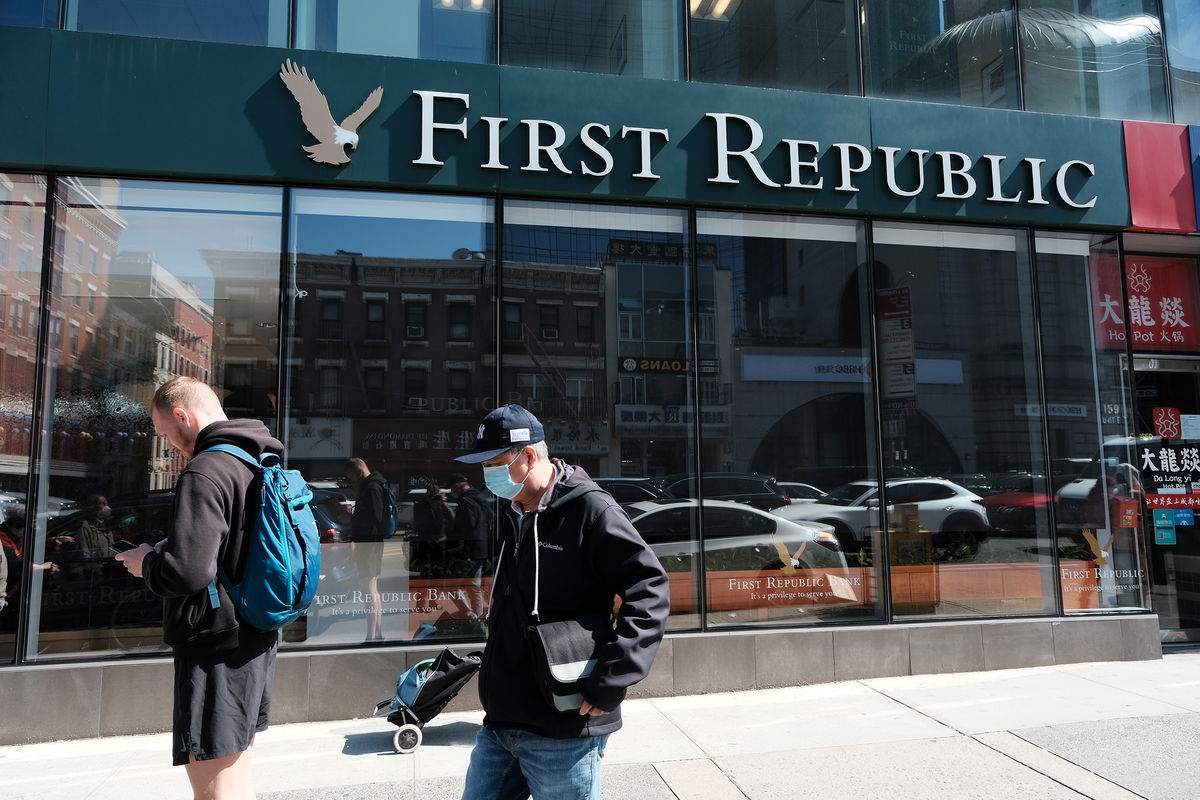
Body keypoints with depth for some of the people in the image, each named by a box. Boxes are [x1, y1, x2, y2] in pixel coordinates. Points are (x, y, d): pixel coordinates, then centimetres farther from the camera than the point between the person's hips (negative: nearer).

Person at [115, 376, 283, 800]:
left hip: (217, 646, -10)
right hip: (257, 638, 10)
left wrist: (146, 562, -5)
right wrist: (161, 552, 17)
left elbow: (185, 573, -26)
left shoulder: (205, 472, -19)